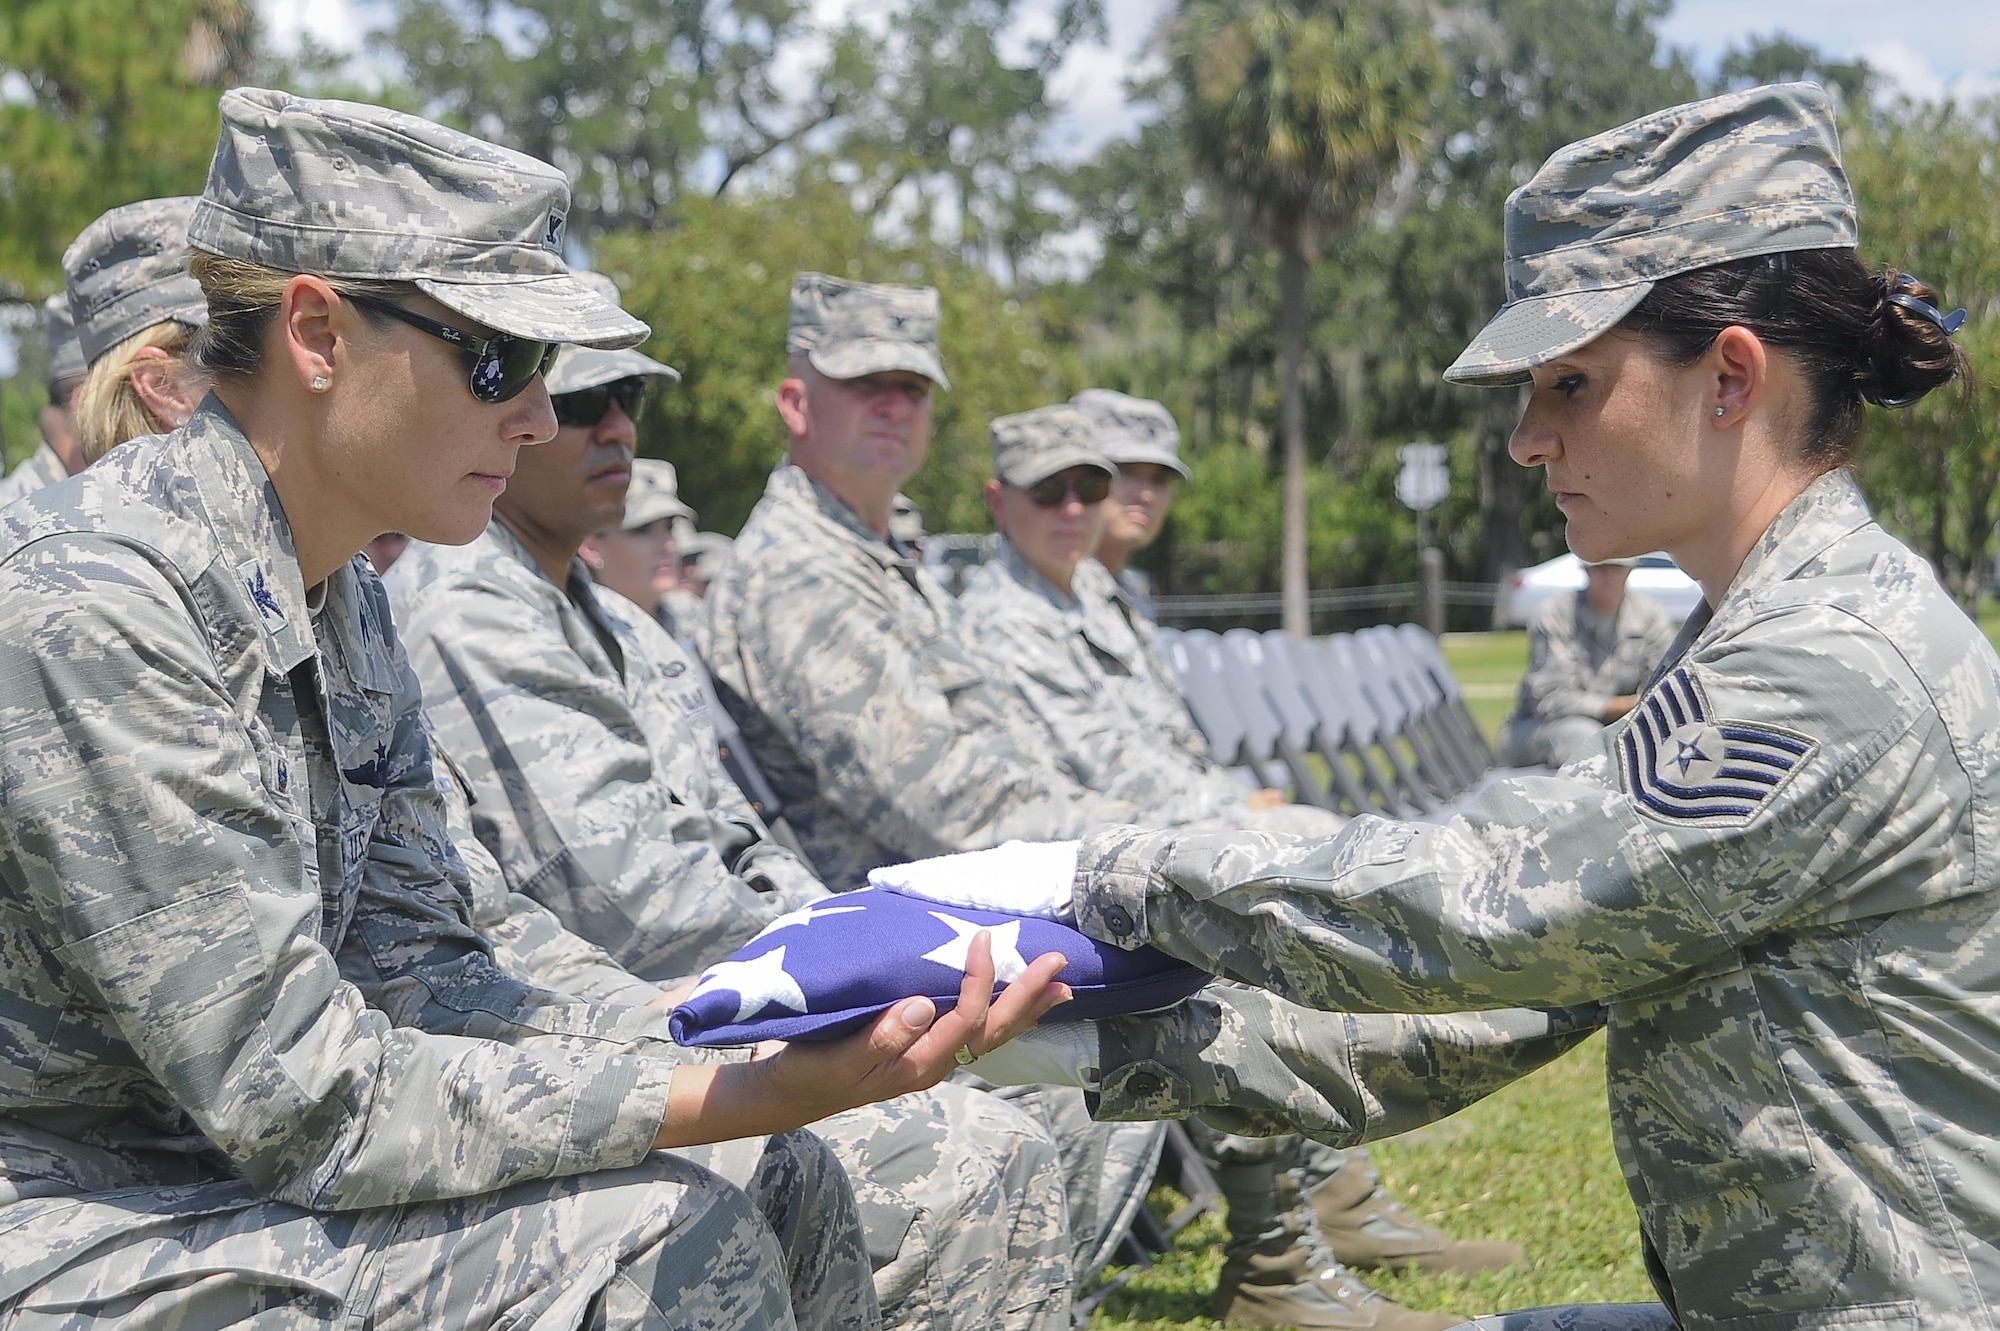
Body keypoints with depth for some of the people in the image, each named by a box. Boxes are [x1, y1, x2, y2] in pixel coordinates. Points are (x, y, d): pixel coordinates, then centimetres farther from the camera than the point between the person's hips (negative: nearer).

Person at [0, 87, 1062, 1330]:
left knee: (790, 1188, 4)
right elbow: (301, 1099, -25)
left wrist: (780, 1047, -9)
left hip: (227, 1160, 9)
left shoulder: (346, 604, 7)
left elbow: (419, 979, 4)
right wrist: (757, 1096, -27)